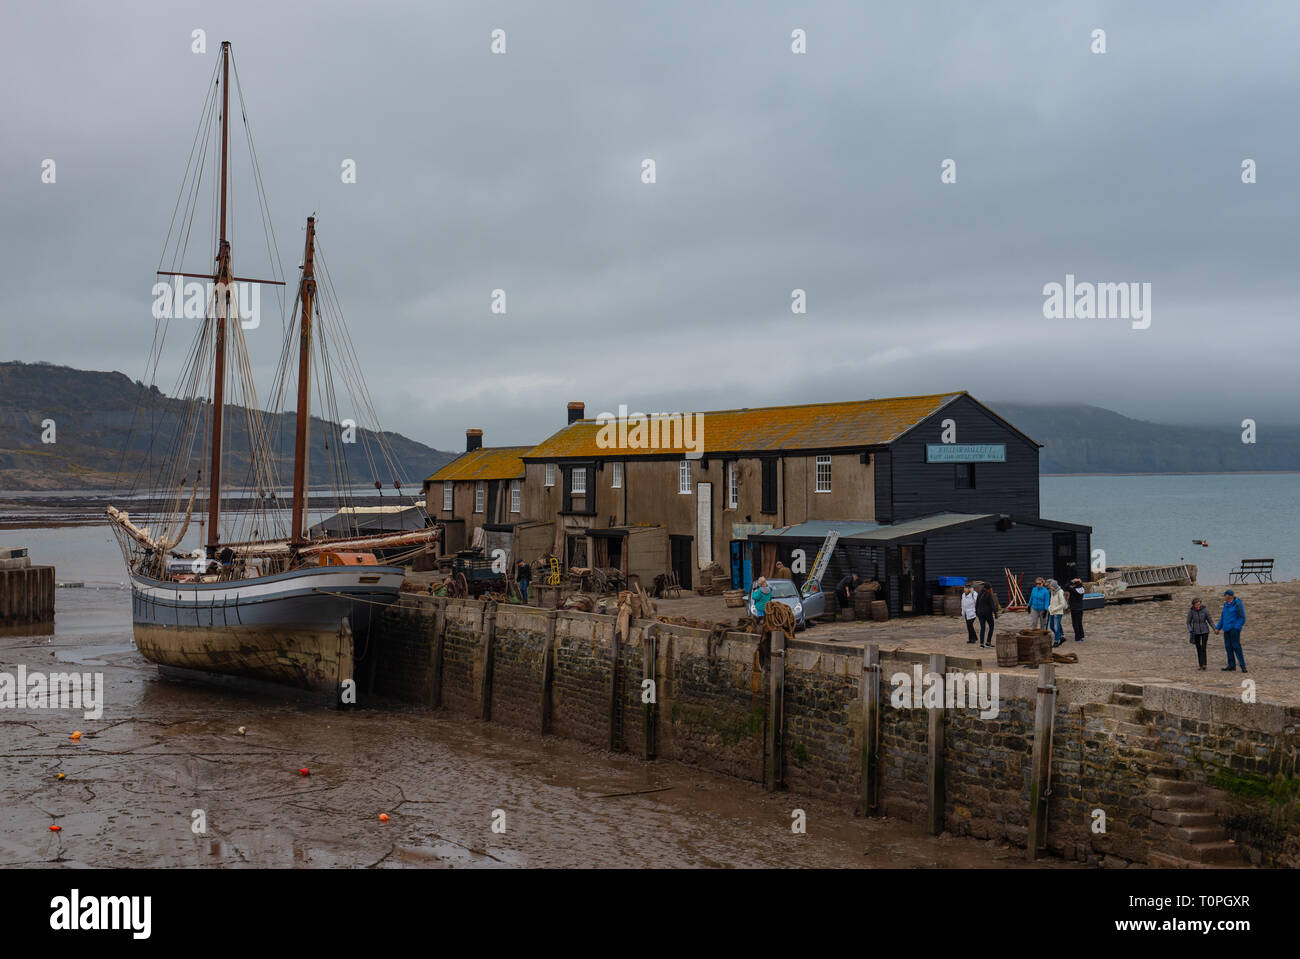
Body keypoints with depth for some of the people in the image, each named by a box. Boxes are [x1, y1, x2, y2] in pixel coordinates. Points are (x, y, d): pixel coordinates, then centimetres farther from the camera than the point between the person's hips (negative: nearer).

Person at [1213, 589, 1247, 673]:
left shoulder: (1237, 604, -8)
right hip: (1227, 629, 8)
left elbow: (1242, 618, -9)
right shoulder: (1226, 605, 14)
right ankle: (1232, 666, 12)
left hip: (1234, 628, -8)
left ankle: (1243, 666, -10)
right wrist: (1218, 628, 15)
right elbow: (1222, 617, 21)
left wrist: (1236, 627, -18)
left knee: (1236, 646, -12)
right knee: (1228, 647, 7)